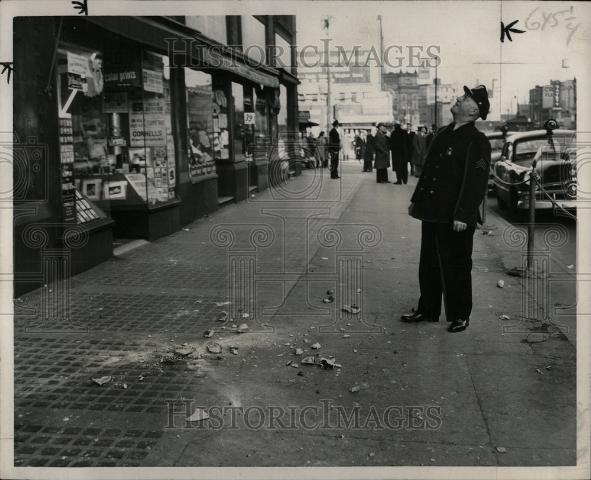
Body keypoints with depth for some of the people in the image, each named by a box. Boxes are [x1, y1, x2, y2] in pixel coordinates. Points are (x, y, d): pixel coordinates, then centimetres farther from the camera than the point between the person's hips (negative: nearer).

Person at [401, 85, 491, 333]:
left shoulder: (477, 141, -12)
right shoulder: (443, 133, 12)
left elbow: (476, 181, -18)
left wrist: (462, 215, -22)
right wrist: (416, 199, 19)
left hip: (455, 218, -8)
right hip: (432, 211, 8)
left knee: (455, 266, 4)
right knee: (428, 264, 16)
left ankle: (459, 316, 19)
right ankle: (427, 310, 30)